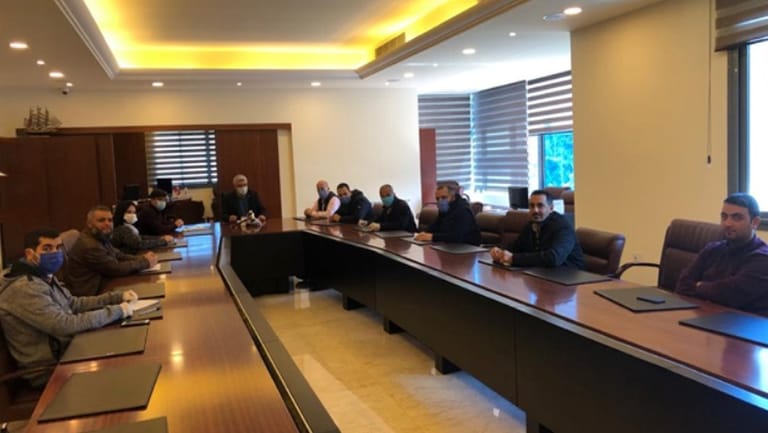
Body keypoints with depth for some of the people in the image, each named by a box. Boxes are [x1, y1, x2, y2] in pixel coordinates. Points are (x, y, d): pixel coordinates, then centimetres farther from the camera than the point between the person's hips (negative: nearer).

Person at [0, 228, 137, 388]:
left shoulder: (45, 277, 8)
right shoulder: (25, 288, -25)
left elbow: (74, 303, 15)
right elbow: (65, 325, -30)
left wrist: (117, 297, 3)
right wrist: (116, 311, -26)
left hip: (64, 350, 9)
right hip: (50, 370, -9)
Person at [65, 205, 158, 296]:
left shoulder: (101, 238, 7)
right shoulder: (89, 246, -22)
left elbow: (119, 256, 12)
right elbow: (117, 269, -18)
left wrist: (142, 258, -5)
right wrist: (145, 262, -9)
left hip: (101, 289, 9)